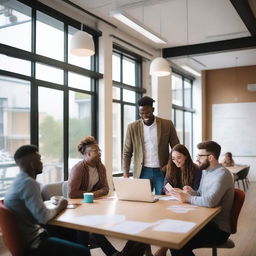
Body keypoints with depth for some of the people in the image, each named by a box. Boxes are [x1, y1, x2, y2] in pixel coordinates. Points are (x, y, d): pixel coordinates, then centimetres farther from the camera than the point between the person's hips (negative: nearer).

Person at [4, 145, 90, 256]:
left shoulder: (20, 180, 7)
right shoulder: (29, 183, -23)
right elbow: (43, 217, -28)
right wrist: (59, 207, -9)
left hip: (26, 237, 10)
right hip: (33, 242, -10)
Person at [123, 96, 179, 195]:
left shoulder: (167, 125, -1)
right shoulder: (132, 127, 0)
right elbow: (127, 153, 4)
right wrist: (126, 174, -4)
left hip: (162, 172, 0)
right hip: (142, 172, 1)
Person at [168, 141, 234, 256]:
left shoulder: (222, 174, -20)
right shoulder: (205, 171, 10)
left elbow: (210, 201, -34)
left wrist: (188, 198, -19)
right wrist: (192, 192, -5)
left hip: (218, 228, -8)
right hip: (205, 220, 8)